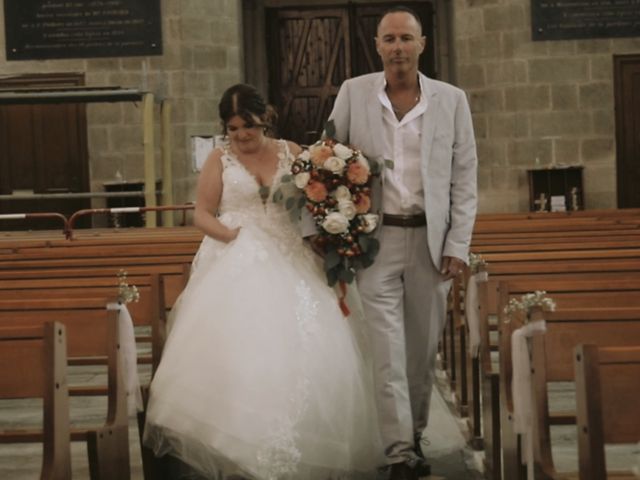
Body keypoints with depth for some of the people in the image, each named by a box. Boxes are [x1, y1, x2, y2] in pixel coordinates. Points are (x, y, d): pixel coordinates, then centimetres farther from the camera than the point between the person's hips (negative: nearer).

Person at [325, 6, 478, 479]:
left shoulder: (451, 100, 3)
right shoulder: (353, 93, 3)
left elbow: (464, 177, 4)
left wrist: (458, 244, -2)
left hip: (431, 240, 1)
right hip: (374, 238, -1)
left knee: (423, 346, 9)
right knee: (387, 349, -4)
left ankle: (415, 435, 26)